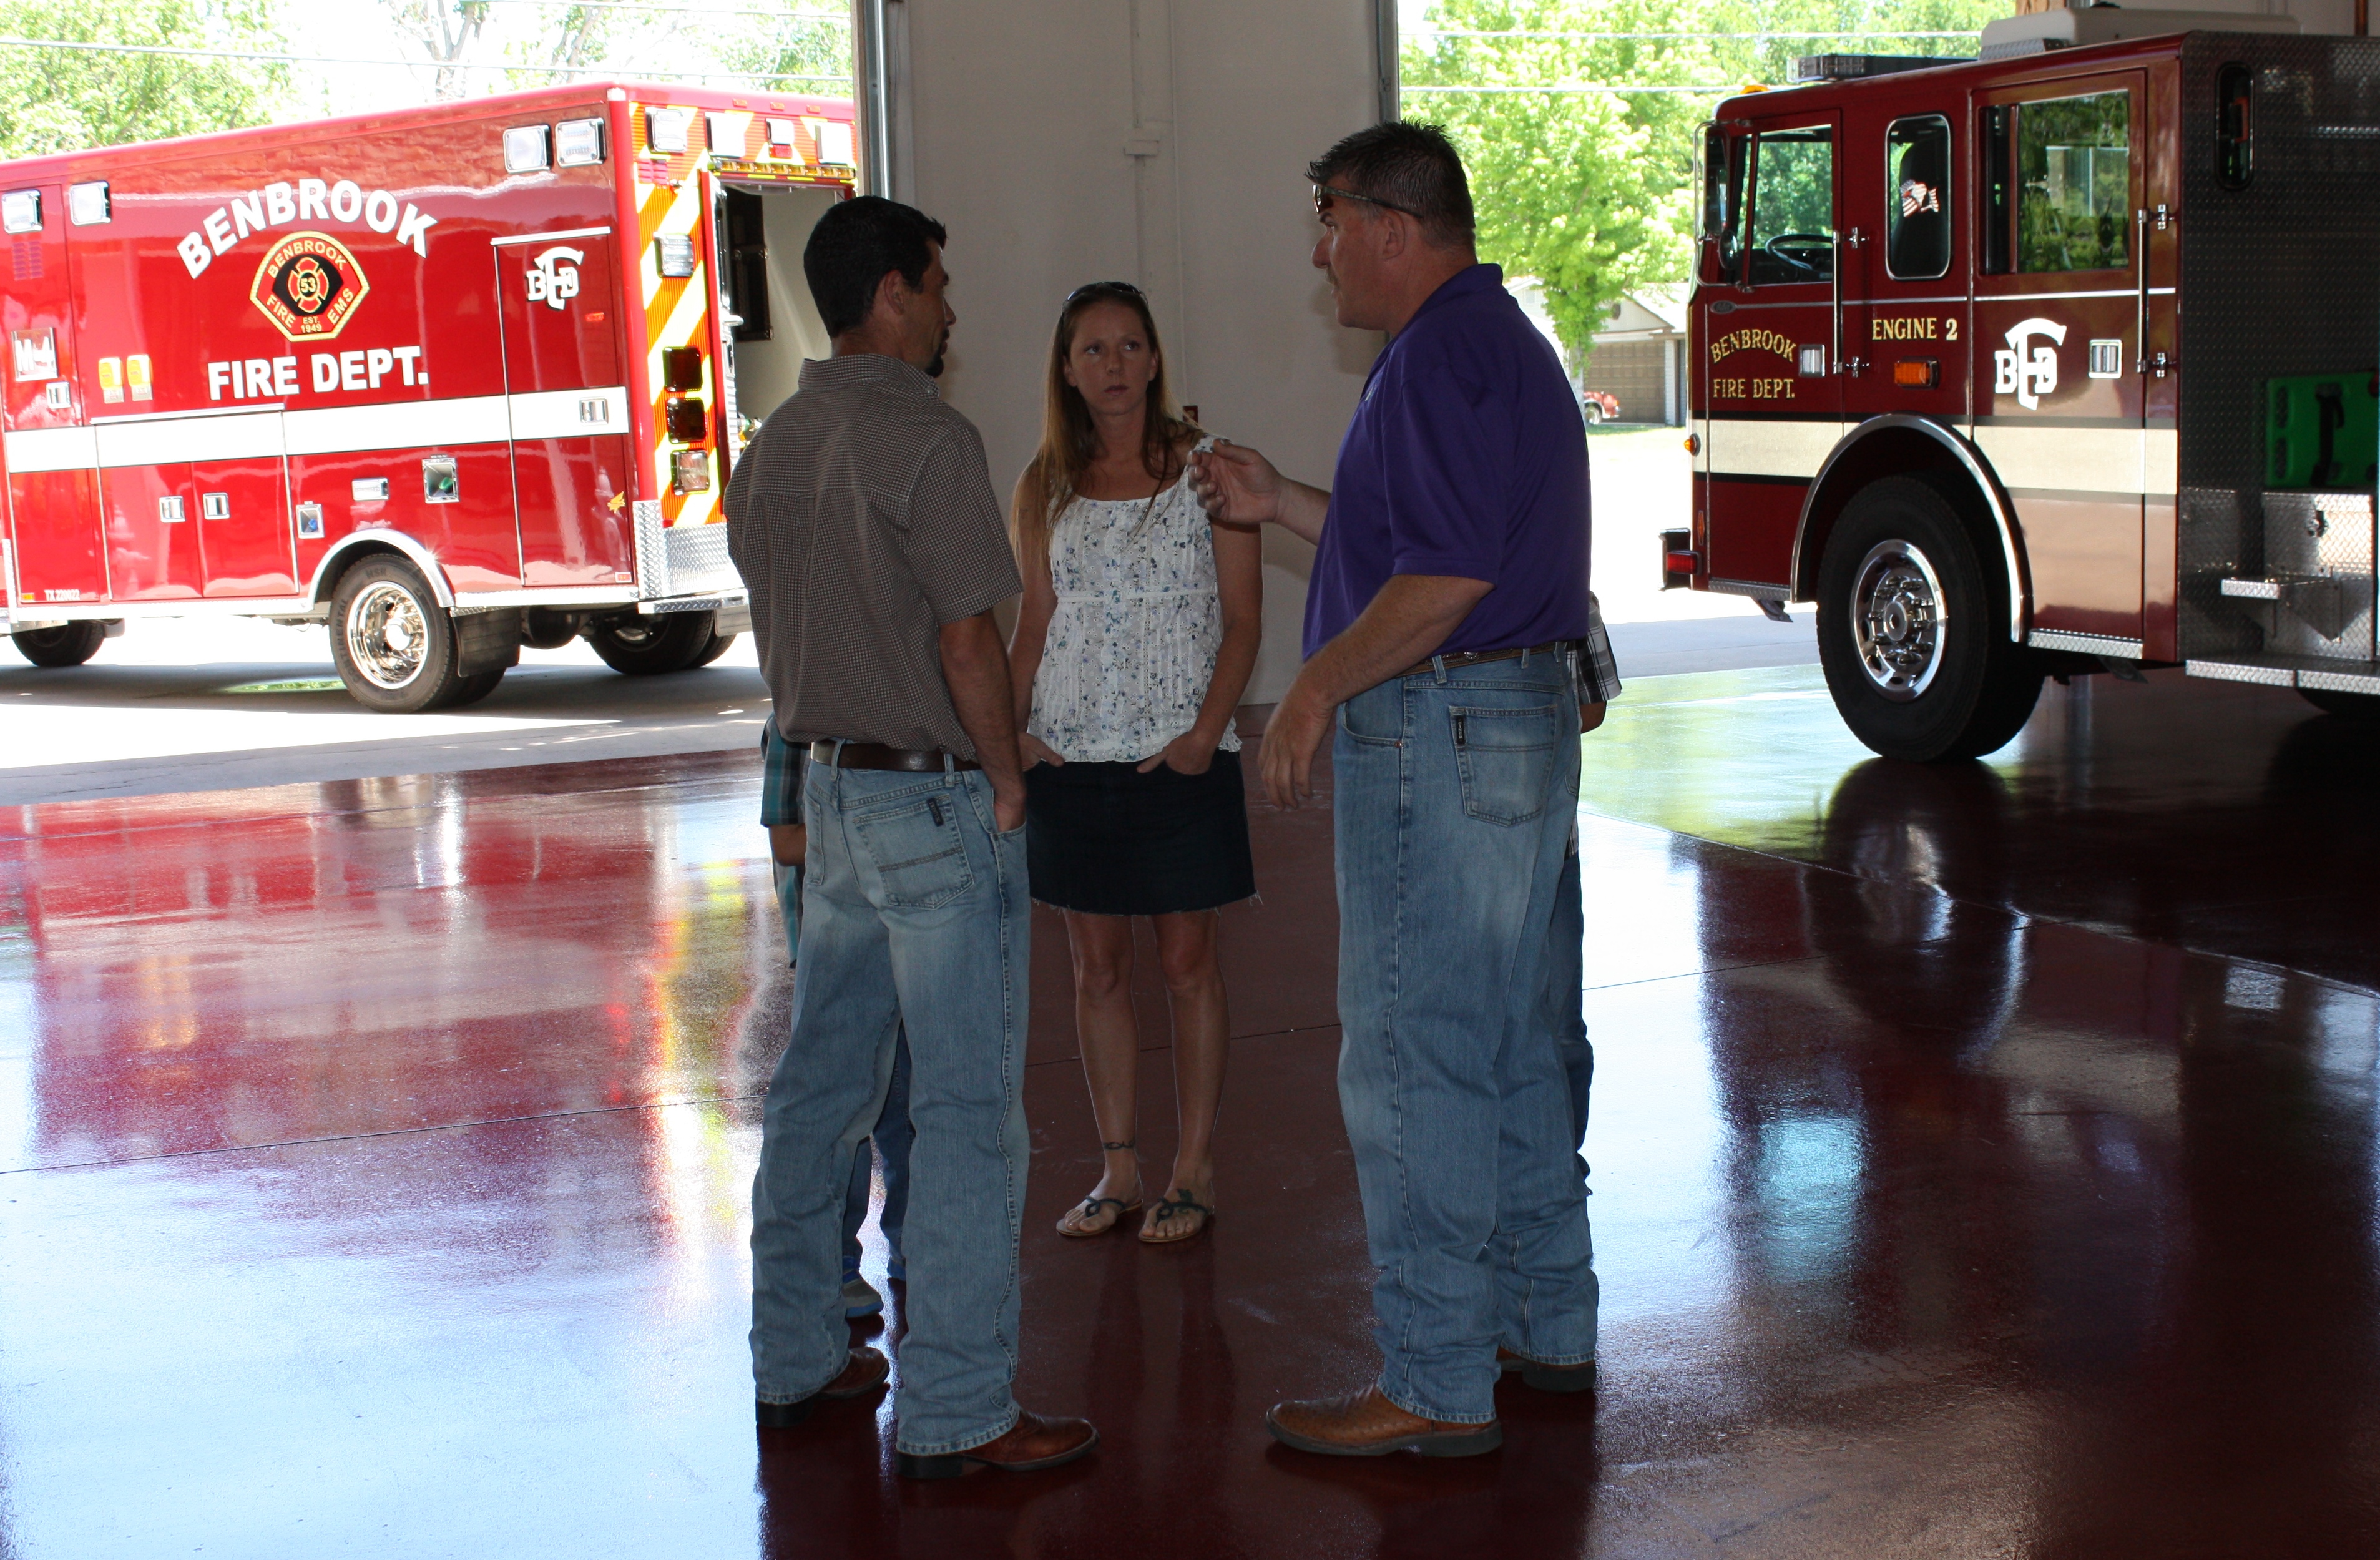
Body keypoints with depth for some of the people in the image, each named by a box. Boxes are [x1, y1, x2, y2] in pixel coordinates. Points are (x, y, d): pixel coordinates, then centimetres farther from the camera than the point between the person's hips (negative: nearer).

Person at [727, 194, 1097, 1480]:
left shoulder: (773, 447, 10)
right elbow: (968, 640, -18)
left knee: (819, 1083, 15)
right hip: (937, 800, -9)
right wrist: (1007, 782, -7)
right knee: (966, 1109, -4)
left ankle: (796, 1359, 25)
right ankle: (956, 1412, -1)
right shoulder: (926, 440, -16)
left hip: (830, 789, 9)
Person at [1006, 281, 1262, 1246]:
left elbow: (1243, 618, -3)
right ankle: (1118, 1169, 18)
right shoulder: (1046, 490, 8)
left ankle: (1193, 1170, 13)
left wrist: (1206, 732, -14)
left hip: (1181, 758, -3)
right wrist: (1007, 731, -4)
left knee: (1188, 962, 3)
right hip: (1070, 759, 3)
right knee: (1097, 967, 8)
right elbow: (1033, 627, 11)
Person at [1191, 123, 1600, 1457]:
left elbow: (1449, 573, -25)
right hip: (1523, 728, 11)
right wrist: (1282, 503, 22)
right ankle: (1549, 1323, 27)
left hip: (1436, 733, -11)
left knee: (1413, 1059, -6)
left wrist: (1318, 688, -17)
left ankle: (1437, 1385, 0)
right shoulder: (1506, 343, 18)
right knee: (1506, 1044, 17)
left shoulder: (1443, 354, -16)